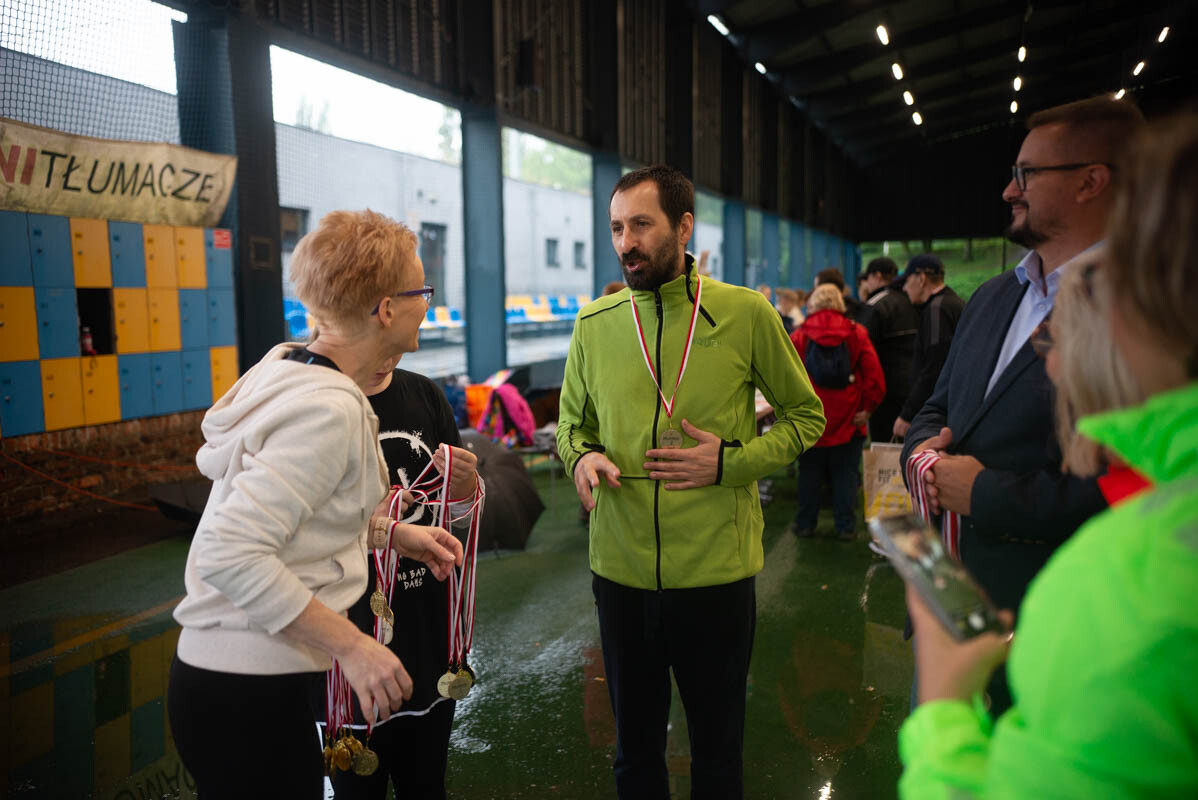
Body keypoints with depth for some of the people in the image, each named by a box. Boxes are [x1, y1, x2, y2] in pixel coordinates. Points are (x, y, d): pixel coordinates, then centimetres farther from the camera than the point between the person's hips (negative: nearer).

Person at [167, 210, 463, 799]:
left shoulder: (286, 364, 4)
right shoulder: (329, 408, -23)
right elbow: (231, 554, -29)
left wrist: (391, 532, 10)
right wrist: (352, 646, -25)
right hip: (251, 689, -9)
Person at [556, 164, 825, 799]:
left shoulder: (746, 313, -6)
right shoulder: (593, 324, 2)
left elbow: (805, 415, 3)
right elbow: (571, 423, 14)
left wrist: (732, 461, -13)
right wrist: (581, 456, -9)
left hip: (717, 570, -2)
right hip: (621, 571, 2)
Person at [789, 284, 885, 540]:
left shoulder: (799, 336, -5)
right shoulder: (856, 334, -3)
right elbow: (875, 377, -6)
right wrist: (867, 408, 1)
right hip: (847, 422, 0)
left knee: (809, 472, 11)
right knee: (845, 474, 9)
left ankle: (805, 524, 18)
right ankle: (845, 527, 12)